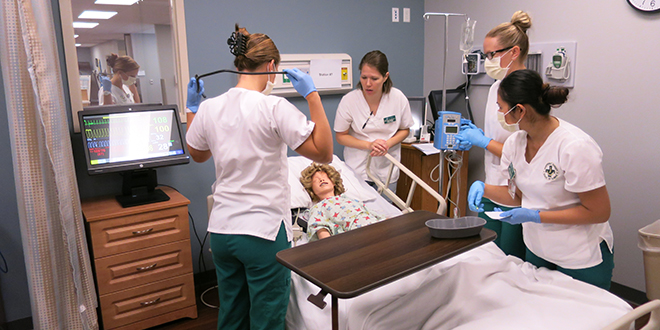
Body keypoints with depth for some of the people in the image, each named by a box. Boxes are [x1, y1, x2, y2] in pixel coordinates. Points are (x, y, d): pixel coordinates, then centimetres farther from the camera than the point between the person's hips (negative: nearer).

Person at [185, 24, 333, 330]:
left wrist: (192, 108, 25)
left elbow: (197, 155, 18)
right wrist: (312, 95, -13)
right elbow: (323, 152, -16)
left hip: (221, 230, 6)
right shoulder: (275, 107, -16)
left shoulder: (208, 108, 0)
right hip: (265, 232, -6)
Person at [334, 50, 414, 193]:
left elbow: (405, 130, 5)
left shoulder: (399, 98, -8)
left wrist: (388, 144, -15)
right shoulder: (349, 100, -14)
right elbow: (340, 136, -5)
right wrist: (369, 145, -19)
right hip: (358, 170, -2)